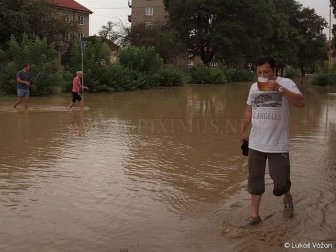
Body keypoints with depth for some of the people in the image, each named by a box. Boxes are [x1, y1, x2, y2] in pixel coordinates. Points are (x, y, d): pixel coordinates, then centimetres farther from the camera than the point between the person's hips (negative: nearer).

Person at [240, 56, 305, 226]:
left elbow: (301, 103, -23)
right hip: (256, 144, 4)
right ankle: (254, 215, 19)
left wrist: (279, 89, -30)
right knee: (255, 180, 8)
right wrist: (243, 131, 17)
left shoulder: (286, 83, -7)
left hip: (278, 144, -4)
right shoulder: (254, 87, 8)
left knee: (281, 182, 3)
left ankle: (287, 198, 36)